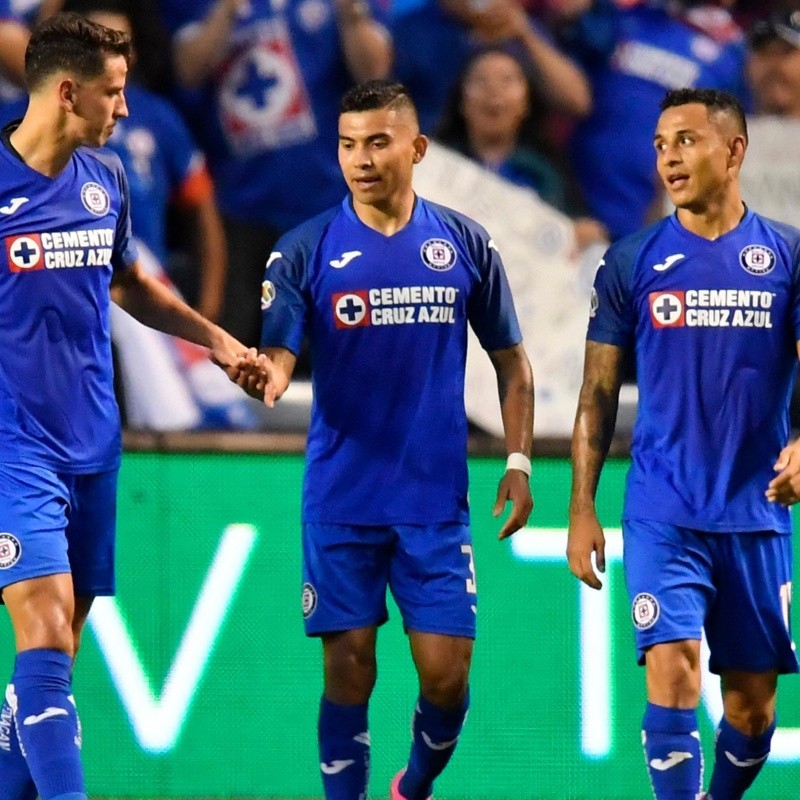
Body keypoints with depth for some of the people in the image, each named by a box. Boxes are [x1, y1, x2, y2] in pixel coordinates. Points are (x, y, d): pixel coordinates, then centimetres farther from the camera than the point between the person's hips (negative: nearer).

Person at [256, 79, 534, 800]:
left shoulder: (465, 245, 3)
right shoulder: (306, 250, -1)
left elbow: (511, 361, 11)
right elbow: (276, 356, -10)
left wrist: (518, 462, 2)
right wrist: (262, 375, -33)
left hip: (436, 503, 1)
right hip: (341, 503, -1)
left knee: (446, 674, 0)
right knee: (349, 672, -2)